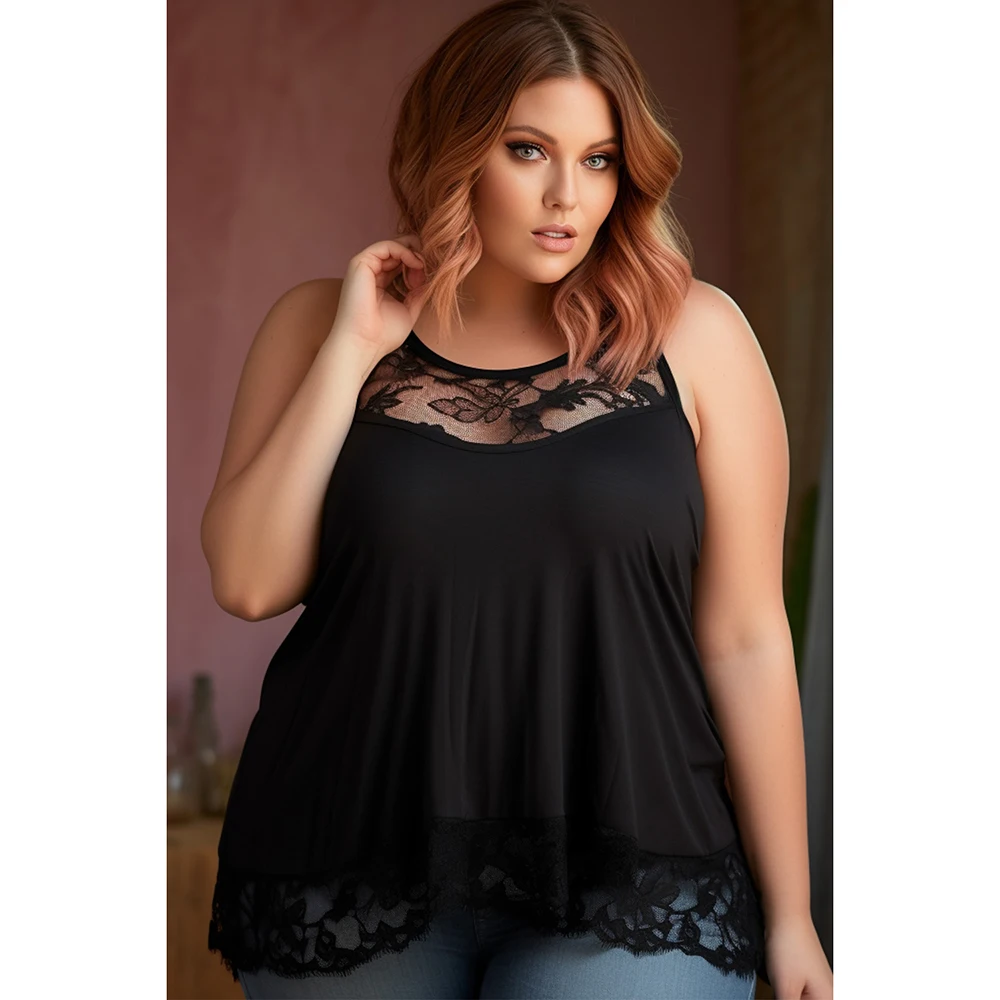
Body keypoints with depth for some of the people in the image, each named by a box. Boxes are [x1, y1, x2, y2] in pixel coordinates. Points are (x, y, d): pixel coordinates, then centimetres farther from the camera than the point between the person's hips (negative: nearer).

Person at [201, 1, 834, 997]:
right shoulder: (319, 321, 6)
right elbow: (248, 581, -4)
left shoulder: (695, 335, 1)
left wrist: (787, 916, 1)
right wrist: (352, 352, -8)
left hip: (625, 879, -1)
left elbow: (744, 641, 0)